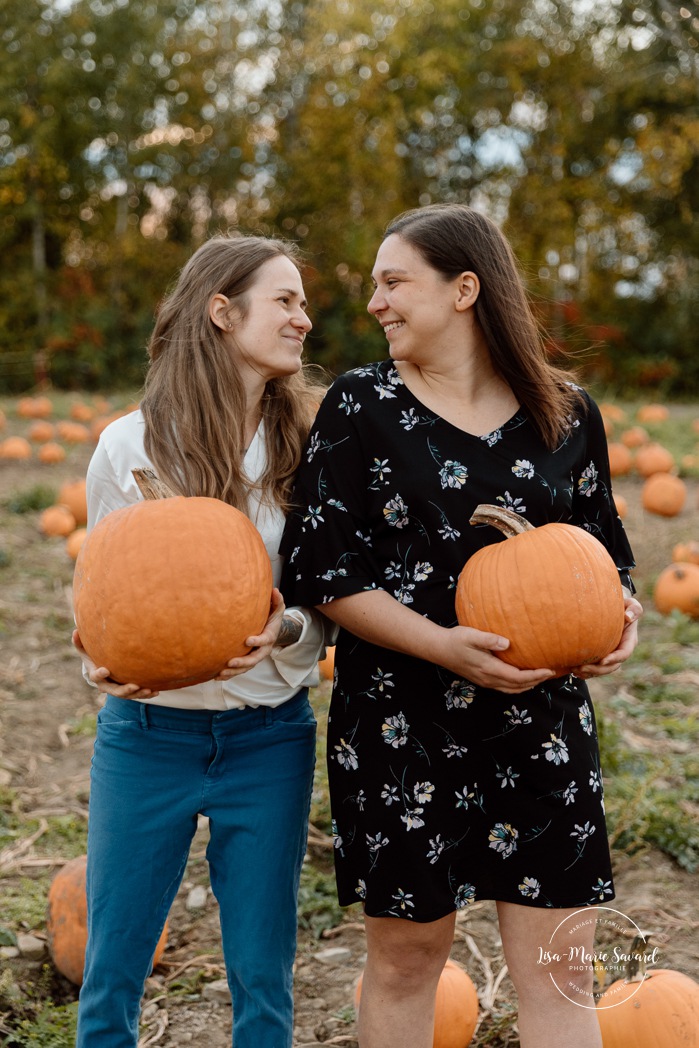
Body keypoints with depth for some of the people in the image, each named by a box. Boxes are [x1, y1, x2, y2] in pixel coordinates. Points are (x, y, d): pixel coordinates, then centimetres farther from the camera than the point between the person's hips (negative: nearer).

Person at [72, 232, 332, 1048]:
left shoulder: (307, 441, -1)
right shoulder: (130, 446, -6)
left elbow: (325, 605, 1)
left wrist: (284, 630, -21)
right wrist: (102, 664, -17)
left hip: (270, 737, 1)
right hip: (147, 734, -1)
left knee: (262, 980, 11)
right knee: (109, 976, 10)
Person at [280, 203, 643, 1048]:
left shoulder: (566, 413, 4)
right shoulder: (361, 404, -2)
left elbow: (603, 550, 13)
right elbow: (323, 573, -7)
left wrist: (619, 611, -10)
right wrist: (444, 646, -19)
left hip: (541, 724, 2)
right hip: (400, 725, -1)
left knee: (558, 974, 7)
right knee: (403, 960, 12)